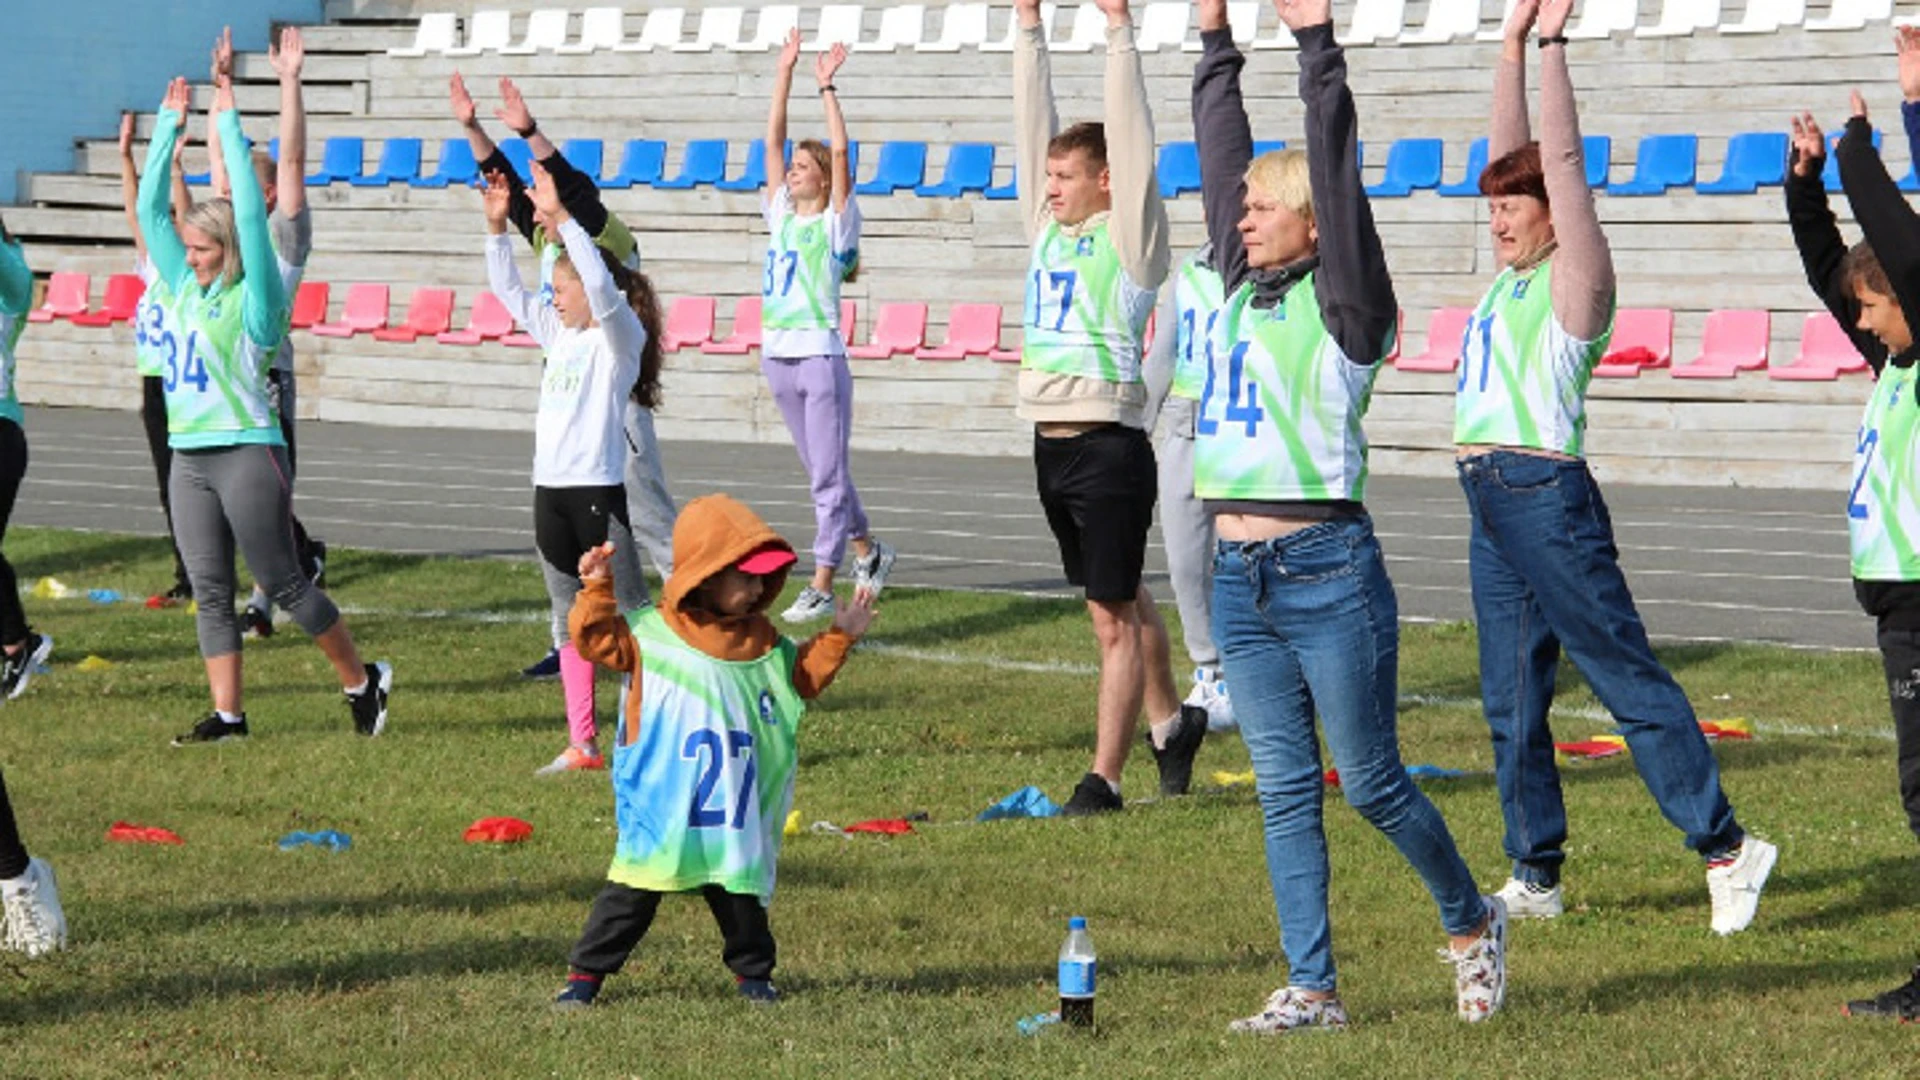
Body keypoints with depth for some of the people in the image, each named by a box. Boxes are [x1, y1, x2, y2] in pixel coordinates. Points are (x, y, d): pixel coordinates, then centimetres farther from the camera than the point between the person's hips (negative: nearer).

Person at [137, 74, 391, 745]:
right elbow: (150, 210, 14)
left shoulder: (253, 298, -5)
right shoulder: (186, 289, 12)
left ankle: (362, 681, 11)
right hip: (190, 457, 7)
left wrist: (228, 125, -12)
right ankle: (226, 716, 7)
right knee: (210, 590, 5)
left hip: (247, 453, -7)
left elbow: (250, 215, -15)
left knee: (284, 583, -2)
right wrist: (168, 127, 10)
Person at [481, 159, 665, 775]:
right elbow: (507, 289, 20)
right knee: (568, 614, 10)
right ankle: (582, 744, 14)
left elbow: (602, 286, -25)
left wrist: (560, 218, -28)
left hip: (597, 490, -8)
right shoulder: (560, 335, 15)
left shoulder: (620, 335, -7)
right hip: (551, 488, 8)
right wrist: (497, 226, 8)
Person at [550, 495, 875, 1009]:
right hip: (661, 807, -4)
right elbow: (597, 639, -13)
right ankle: (586, 974, 7)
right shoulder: (650, 632, -8)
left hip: (735, 808, 4)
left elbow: (802, 677, 20)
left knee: (740, 892, 12)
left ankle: (753, 970, 30)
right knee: (633, 892, -1)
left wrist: (838, 638, 12)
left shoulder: (763, 643, 8)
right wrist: (596, 591, -24)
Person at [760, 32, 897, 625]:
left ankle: (821, 587, -7)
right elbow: (773, 140, 9)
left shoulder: (836, 223, -3)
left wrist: (827, 87, -16)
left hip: (821, 358, -7)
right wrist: (786, 71, 6)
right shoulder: (780, 215, 11)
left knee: (828, 475, -5)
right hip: (779, 356, 7)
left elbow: (840, 153, -14)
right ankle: (867, 549, 32)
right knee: (820, 472, 16)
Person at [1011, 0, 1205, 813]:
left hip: (1108, 445, -8)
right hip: (1052, 443, 8)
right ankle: (1171, 722, 37)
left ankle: (1103, 779, -5)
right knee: (1120, 598, 21)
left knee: (1114, 615, -5)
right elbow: (1032, 126, 13)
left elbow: (1130, 136, -12)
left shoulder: (1129, 237, -6)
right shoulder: (1048, 229, 12)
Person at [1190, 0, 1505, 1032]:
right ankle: (1311, 989, 10)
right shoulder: (1244, 291, 11)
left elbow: (1337, 177, -15)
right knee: (1285, 791, 6)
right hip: (1239, 579, 6)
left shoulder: (1346, 306, -6)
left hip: (1328, 570, -6)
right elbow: (1221, 158, 16)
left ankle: (1471, 922, 24)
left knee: (1372, 782, 2)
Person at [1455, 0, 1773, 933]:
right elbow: (1513, 153, 19)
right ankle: (1535, 877, 13)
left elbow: (1562, 161, -11)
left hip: (1548, 497, -8)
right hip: (1492, 502, 8)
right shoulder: (1514, 279, 15)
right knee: (1511, 700, 8)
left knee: (1627, 678, -7)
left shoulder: (1575, 280, -5)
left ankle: (1724, 846, -5)